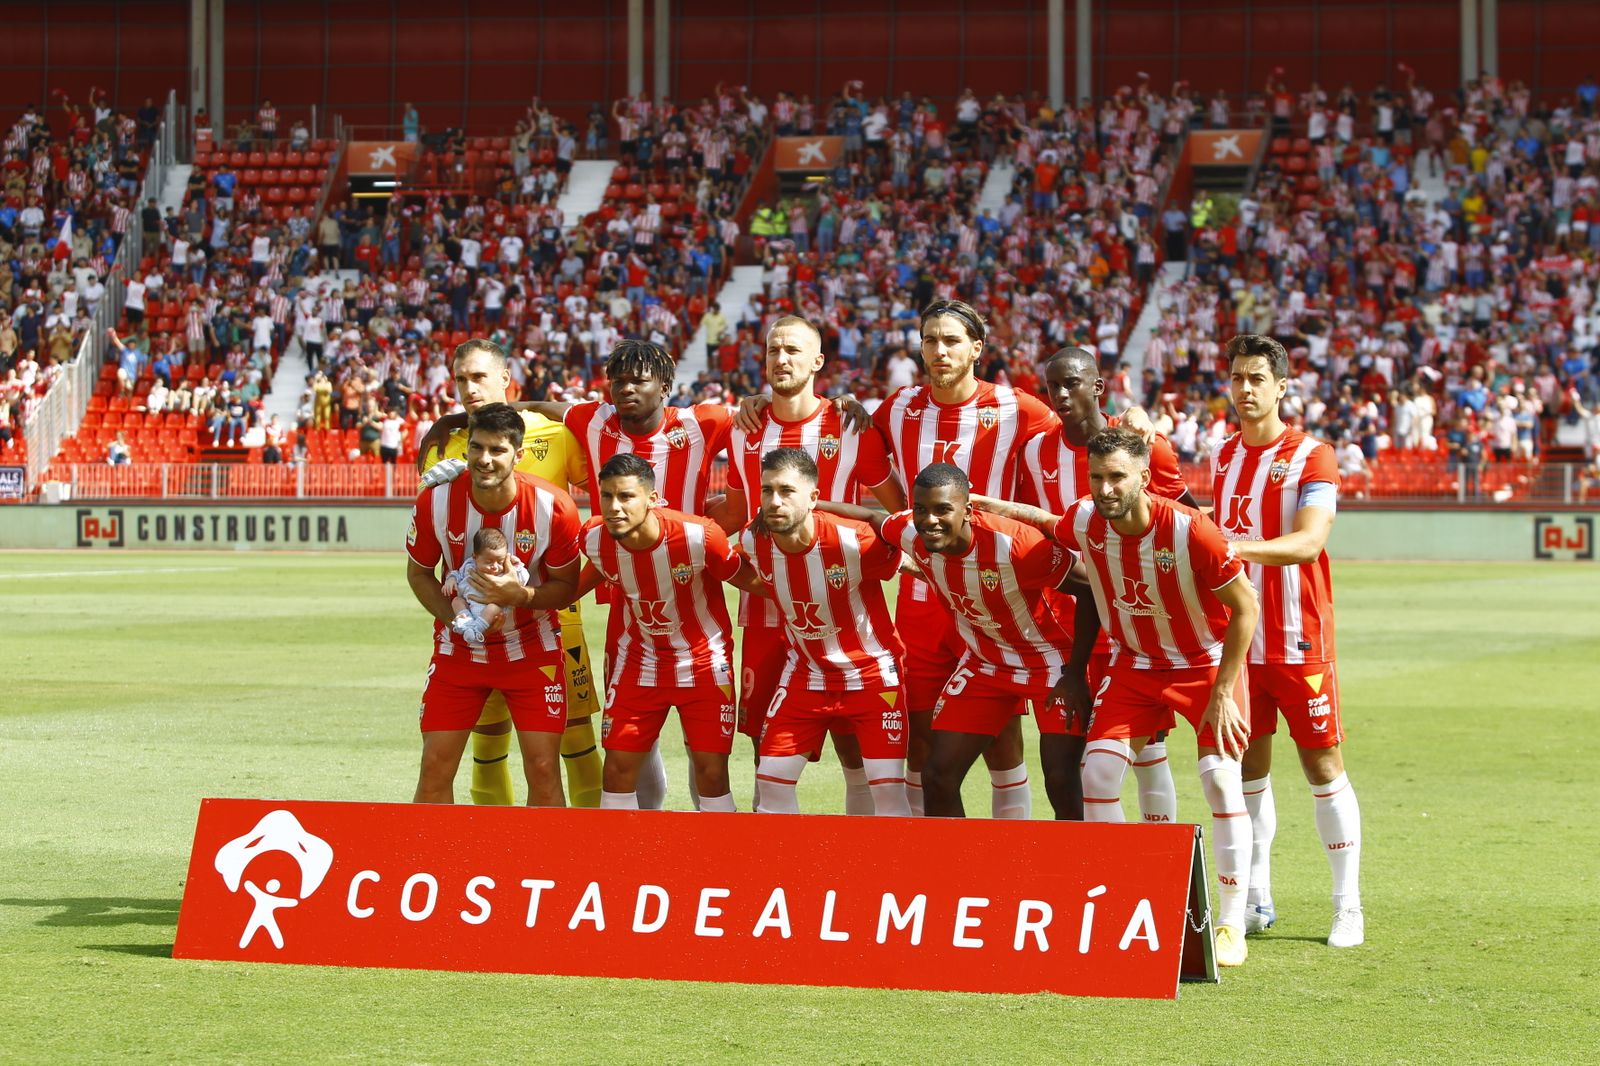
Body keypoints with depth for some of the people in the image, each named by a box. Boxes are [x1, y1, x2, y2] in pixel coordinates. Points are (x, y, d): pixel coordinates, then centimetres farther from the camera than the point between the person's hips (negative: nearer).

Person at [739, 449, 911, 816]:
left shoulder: (855, 541, -27)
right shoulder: (752, 542, -13)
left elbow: (901, 562, -8)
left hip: (871, 673, -4)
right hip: (805, 673, 4)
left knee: (888, 789, -10)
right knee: (771, 782, 2)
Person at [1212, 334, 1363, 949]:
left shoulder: (1311, 457, -8)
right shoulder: (1222, 457, 11)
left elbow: (1309, 541, -22)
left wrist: (1240, 548, -36)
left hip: (1299, 639, -5)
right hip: (1236, 637, 5)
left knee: (1323, 766, -1)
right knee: (1248, 767, 7)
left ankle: (1348, 906, 4)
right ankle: (1256, 900, 15)